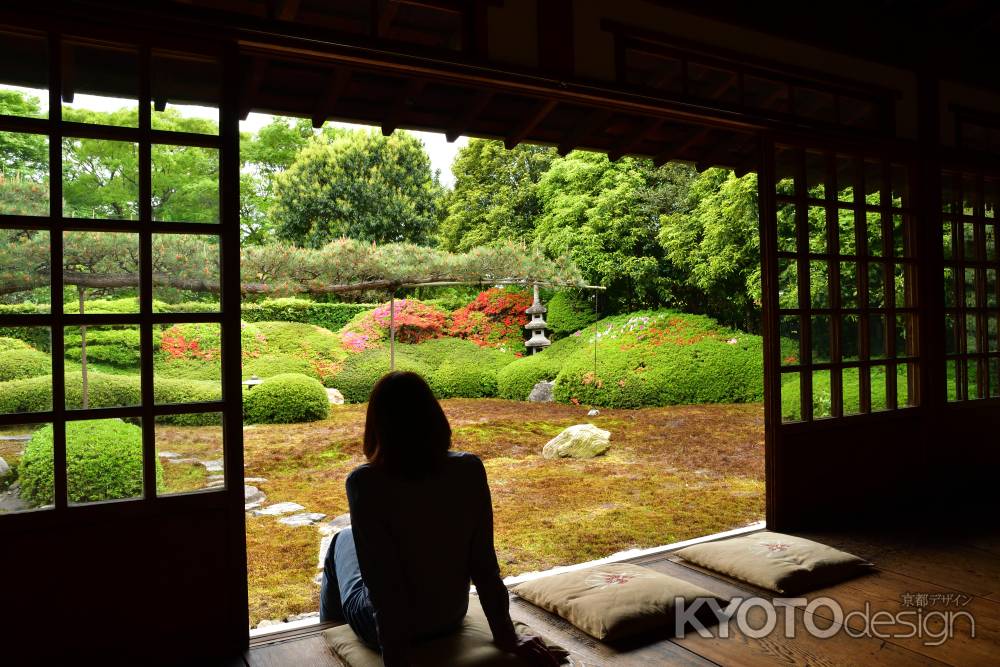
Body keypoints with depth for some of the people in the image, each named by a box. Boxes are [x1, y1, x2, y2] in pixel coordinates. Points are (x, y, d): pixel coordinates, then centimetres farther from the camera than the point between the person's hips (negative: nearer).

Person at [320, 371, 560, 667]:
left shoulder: (366, 484, -28)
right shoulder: (469, 470, -18)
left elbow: (383, 584, -26)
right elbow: (484, 564, -12)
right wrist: (506, 636, -1)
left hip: (382, 626, -3)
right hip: (450, 618, 4)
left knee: (342, 540, 27)